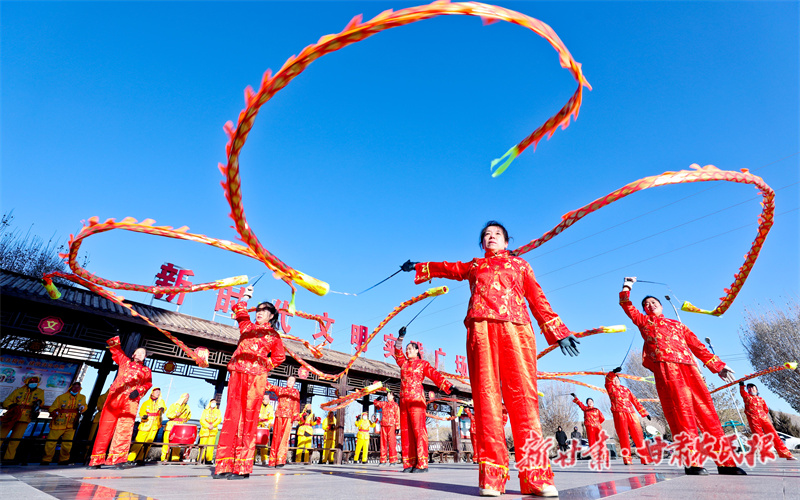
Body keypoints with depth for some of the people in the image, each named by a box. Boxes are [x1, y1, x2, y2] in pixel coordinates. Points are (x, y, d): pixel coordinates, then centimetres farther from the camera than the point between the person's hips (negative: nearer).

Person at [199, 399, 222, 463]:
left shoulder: (218, 411, 14)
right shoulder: (205, 411, 11)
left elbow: (219, 419, 2)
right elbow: (202, 420, 1)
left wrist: (213, 425, -13)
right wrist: (208, 426, -12)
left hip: (213, 430, 1)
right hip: (205, 430, -1)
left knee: (210, 445, -5)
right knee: (203, 445, -4)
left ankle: (209, 459, 0)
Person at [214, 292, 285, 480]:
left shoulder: (273, 335, 12)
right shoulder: (247, 326, 20)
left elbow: (279, 357, 17)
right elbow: (239, 310, 26)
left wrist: (265, 365, 8)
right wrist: (246, 296, 24)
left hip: (256, 377, -3)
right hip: (237, 374, 3)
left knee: (248, 418, -5)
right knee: (231, 416, -1)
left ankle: (242, 467, -2)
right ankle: (224, 465, 2)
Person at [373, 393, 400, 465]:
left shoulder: (395, 405, 2)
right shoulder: (383, 404, 14)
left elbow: (397, 416, -3)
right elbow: (376, 403, 30)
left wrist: (397, 427, -9)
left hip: (391, 426, -5)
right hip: (383, 425, 5)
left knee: (392, 442, -7)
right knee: (383, 442, 5)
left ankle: (393, 460, 0)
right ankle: (383, 460, 12)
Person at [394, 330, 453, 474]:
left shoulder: (423, 364, 5)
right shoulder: (404, 363, 20)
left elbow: (435, 375, -4)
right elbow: (397, 353, 15)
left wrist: (448, 386, -17)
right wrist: (400, 338, 2)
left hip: (416, 400, -5)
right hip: (404, 401, 5)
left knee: (418, 430, -9)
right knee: (405, 431, 3)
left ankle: (422, 464, -8)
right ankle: (409, 464, 8)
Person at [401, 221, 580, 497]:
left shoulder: (520, 265, 28)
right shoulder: (474, 266, 31)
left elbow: (538, 299, 22)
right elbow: (446, 268, 44)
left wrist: (559, 332, 14)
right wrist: (418, 267, 51)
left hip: (516, 328, 0)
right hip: (481, 327, 1)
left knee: (524, 396, -12)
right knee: (486, 395, -9)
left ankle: (535, 476, -12)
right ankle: (491, 476, -9)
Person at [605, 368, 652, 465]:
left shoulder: (626, 389, 22)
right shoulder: (610, 388, 10)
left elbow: (635, 401, 22)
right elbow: (607, 380, -12)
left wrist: (644, 413, 16)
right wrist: (613, 372, -30)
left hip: (631, 413, 3)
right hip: (619, 414, -3)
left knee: (638, 435, -2)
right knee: (624, 437, -5)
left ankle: (645, 458, 3)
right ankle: (627, 459, -3)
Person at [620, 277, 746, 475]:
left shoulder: (677, 324, 32)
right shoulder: (644, 321, 25)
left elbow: (697, 345, 26)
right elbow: (627, 306, 20)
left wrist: (717, 365, 19)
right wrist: (627, 287, 24)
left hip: (689, 367, 4)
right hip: (665, 368, -4)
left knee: (707, 411, -4)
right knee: (681, 412, -14)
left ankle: (726, 461, -2)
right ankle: (692, 462, -17)